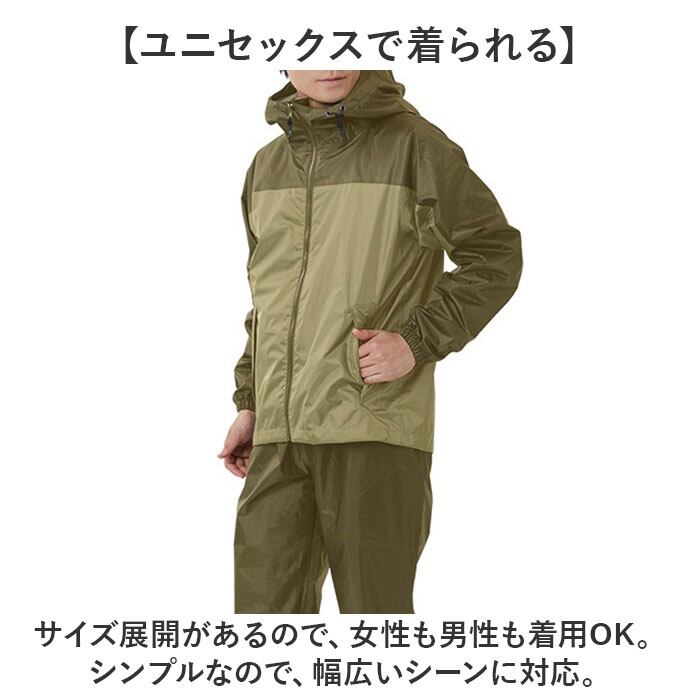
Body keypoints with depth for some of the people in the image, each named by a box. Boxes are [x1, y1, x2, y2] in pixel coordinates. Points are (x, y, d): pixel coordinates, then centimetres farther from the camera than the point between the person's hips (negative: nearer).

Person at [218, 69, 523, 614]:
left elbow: (496, 255, -2)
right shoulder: (267, 166, 15)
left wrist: (417, 341, -13)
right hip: (280, 434, 5)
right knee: (266, 604, 3)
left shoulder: (414, 144, -3)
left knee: (374, 605, 1)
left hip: (375, 426, -5)